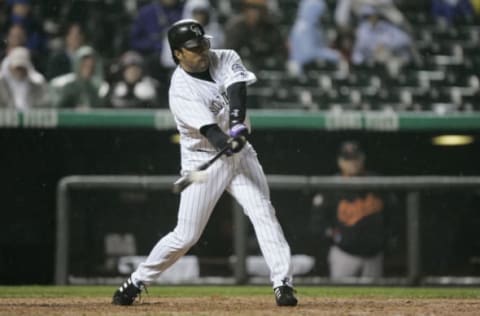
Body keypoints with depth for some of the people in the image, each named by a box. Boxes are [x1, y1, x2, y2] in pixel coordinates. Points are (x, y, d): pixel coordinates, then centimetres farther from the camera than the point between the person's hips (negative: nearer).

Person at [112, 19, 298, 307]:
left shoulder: (226, 59, -3)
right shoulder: (180, 90, -17)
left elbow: (237, 89, -22)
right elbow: (206, 127, -30)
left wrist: (238, 124, -40)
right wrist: (226, 143, -51)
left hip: (240, 153, 4)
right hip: (203, 161, -4)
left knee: (264, 214, -13)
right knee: (186, 236, -2)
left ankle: (283, 284, -14)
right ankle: (136, 282, 15)